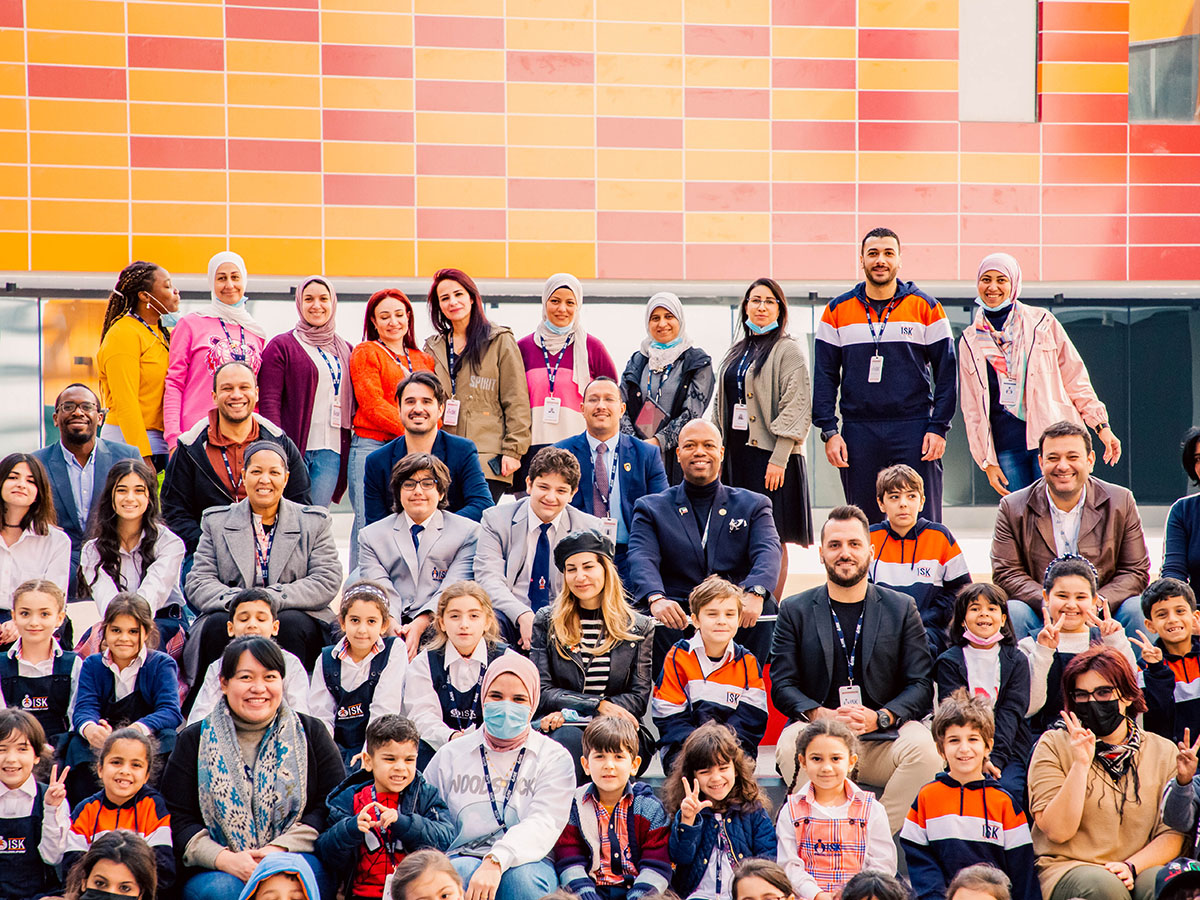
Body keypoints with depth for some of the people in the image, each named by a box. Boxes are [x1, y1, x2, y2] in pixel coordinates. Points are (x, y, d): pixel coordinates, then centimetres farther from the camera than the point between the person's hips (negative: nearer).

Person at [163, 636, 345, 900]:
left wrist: (279, 849, -13)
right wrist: (224, 858, -17)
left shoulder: (311, 734, 10)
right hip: (213, 870, 0)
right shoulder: (194, 741, 9)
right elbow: (177, 819, 2)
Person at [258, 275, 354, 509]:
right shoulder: (281, 346, 2)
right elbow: (269, 402, -5)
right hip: (293, 448, -4)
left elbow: (352, 404, 22)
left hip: (331, 452, 4)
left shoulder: (345, 350, 17)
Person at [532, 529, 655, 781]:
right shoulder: (546, 621, 12)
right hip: (562, 732, 0)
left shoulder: (639, 627, 12)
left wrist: (570, 712, -10)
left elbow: (639, 698, 4)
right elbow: (542, 692, 2)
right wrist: (599, 705, -14)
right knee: (568, 737, -38)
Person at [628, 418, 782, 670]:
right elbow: (642, 559, -4)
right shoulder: (651, 508, 15)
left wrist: (755, 593, -29)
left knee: (766, 605, -30)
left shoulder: (753, 505, 16)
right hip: (676, 617, -1)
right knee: (652, 618, -33)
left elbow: (768, 552, -4)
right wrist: (656, 599, -29)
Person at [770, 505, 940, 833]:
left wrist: (879, 717, -15)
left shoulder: (902, 609, 11)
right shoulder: (795, 610, 11)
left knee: (923, 748, -31)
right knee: (789, 746, -34)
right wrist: (820, 715, -17)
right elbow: (782, 684, 4)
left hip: (882, 737, 1)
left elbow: (921, 686, 4)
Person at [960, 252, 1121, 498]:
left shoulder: (1043, 323, 6)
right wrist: (987, 460, 7)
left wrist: (1101, 425, 5)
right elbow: (972, 411, 13)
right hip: (1007, 447, 2)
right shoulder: (970, 342, 12)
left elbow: (1075, 378, 10)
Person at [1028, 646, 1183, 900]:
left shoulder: (1163, 752, 10)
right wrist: (1081, 764, -15)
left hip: (1141, 869, 1)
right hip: (1069, 867, -1)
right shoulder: (1054, 746, 3)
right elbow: (1057, 831, -6)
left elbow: (1172, 834, 6)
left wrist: (1131, 866, -13)